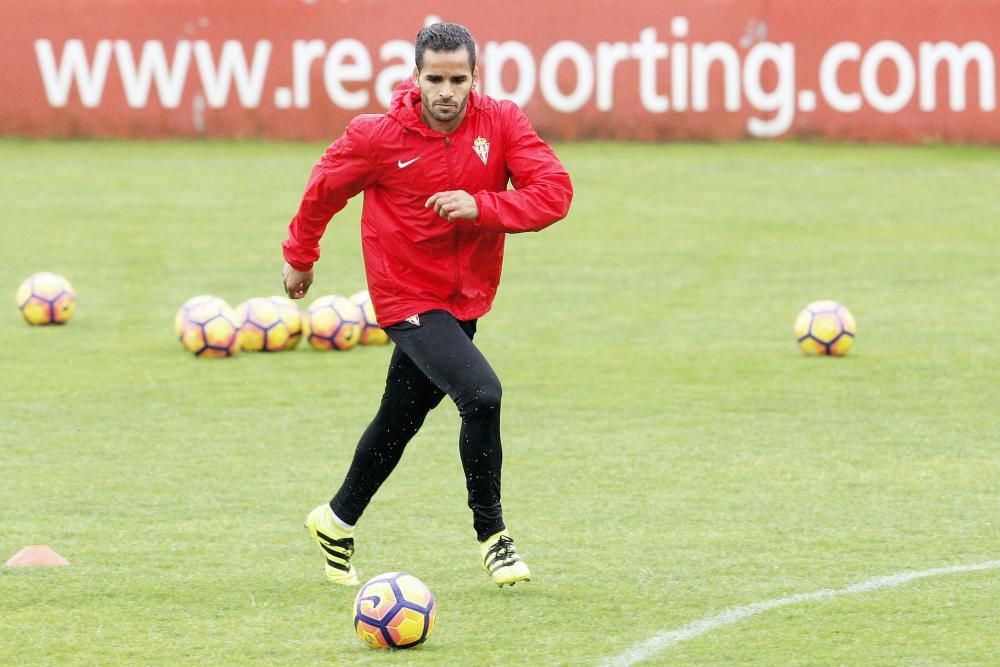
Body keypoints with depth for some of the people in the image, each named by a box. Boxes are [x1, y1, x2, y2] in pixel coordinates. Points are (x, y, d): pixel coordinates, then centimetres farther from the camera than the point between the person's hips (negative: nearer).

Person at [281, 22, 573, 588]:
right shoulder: (378, 137, -15)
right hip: (408, 298, -5)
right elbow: (325, 188, 2)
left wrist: (480, 206, -30)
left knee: (400, 421, 18)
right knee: (481, 393, -23)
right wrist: (300, 256, 14)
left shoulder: (502, 123, -10)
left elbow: (555, 191, -17)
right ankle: (492, 532, -8)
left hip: (466, 300, 5)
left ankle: (339, 521, 40)